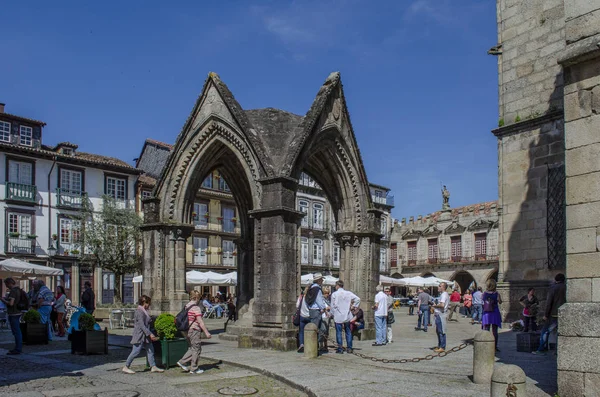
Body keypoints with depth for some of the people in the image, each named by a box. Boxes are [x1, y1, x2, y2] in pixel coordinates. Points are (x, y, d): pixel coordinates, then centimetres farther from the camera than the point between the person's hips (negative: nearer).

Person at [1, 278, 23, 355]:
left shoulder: (13, 291, -17)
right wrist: (6, 298, 17)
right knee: (18, 331, 14)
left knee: (16, 332, -6)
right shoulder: (18, 290, 12)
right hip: (18, 312, 10)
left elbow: (11, 303, -24)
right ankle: (19, 348, 21)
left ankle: (17, 349, -3)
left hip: (13, 314, -10)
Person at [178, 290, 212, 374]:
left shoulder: (187, 306, 10)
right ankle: (194, 368, 8)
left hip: (187, 331, 9)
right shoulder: (196, 308, -16)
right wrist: (206, 332, -16)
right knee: (196, 349, 2)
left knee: (191, 348, 20)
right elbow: (200, 322, -19)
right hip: (194, 330, -9)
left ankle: (182, 362, 12)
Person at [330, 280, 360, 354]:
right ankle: (349, 348, 13)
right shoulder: (348, 293, 2)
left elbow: (333, 306, -5)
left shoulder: (334, 294, -7)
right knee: (348, 332, 12)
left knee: (339, 332, 2)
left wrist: (333, 314, 7)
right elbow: (357, 299, -3)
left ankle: (340, 349, 1)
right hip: (347, 316, 3)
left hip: (338, 317, -3)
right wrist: (352, 306, 5)